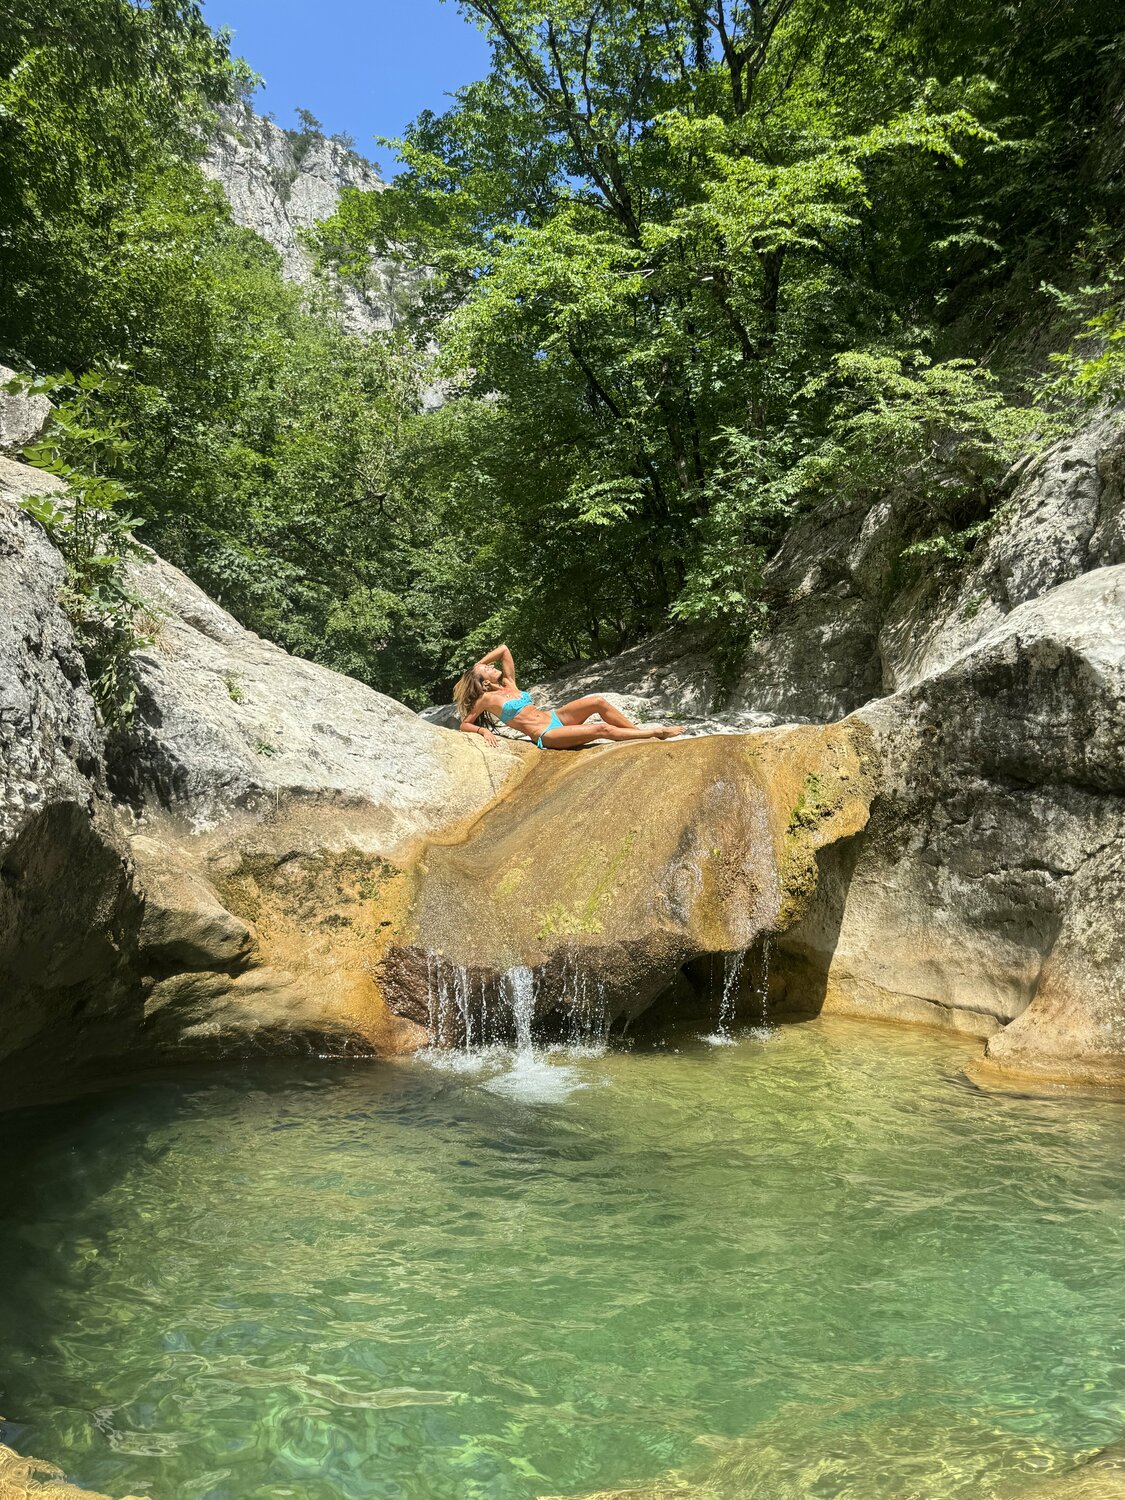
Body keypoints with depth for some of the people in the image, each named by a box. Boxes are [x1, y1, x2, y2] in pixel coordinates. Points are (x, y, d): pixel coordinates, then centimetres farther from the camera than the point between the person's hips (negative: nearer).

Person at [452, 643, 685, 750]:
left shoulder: (508, 684, 15)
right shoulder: (487, 699, -4)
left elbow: (503, 650, 19)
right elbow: (465, 724, -1)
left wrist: (478, 664, 16)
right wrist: (483, 730, -19)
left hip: (553, 716, 8)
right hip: (546, 735, -8)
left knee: (598, 701, -12)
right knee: (601, 729, -21)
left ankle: (638, 728, 0)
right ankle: (656, 732, -12)